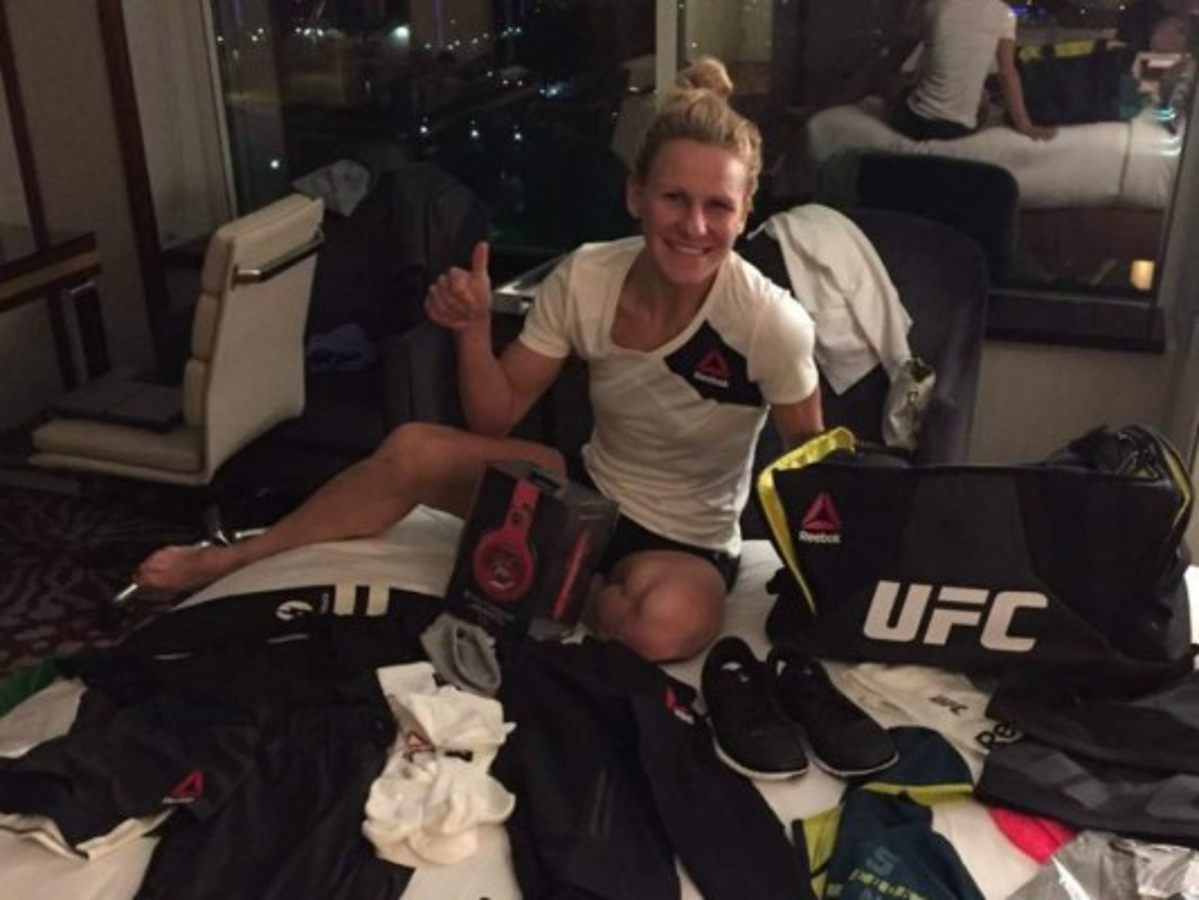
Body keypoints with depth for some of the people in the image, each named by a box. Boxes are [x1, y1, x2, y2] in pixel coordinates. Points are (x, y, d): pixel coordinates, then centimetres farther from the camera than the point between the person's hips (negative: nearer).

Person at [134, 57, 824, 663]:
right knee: (414, 448, -16)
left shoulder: (771, 323, -25)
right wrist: (475, 330, -23)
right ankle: (228, 560, 4)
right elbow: (495, 418, -7)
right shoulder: (586, 278, -14)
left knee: (667, 623, -39)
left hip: (686, 544, -3)